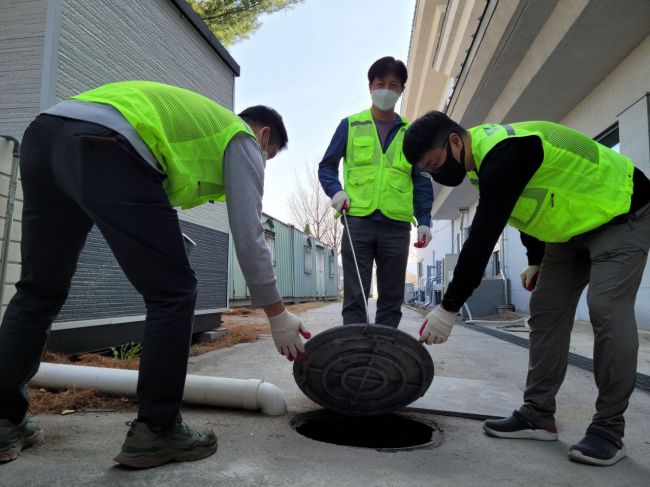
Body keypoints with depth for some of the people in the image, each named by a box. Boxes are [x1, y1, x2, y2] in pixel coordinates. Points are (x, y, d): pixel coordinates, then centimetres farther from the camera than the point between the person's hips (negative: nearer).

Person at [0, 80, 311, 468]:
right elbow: (249, 235, 7)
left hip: (44, 133, 9)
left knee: (39, 290, 18)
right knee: (173, 294, 2)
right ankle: (155, 432, 9)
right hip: (103, 148, -9)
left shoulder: (196, 117, 38)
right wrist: (278, 314, 13)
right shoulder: (243, 139, 16)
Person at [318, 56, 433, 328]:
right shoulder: (350, 125, 11)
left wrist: (424, 221, 3)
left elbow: (421, 182, 14)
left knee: (392, 300, 6)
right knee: (354, 298, -3)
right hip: (358, 221, -2)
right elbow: (327, 166, 13)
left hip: (397, 225, 2)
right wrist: (335, 191, -7)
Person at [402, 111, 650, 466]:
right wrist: (536, 261, 15)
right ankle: (538, 416, 5)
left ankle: (609, 430, -7)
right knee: (545, 311, 1)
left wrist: (449, 308, -34)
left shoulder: (506, 153, -33)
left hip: (621, 211, -9)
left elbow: (483, 238, -38)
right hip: (574, 224, 9)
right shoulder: (484, 154, -2)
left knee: (607, 311, -20)